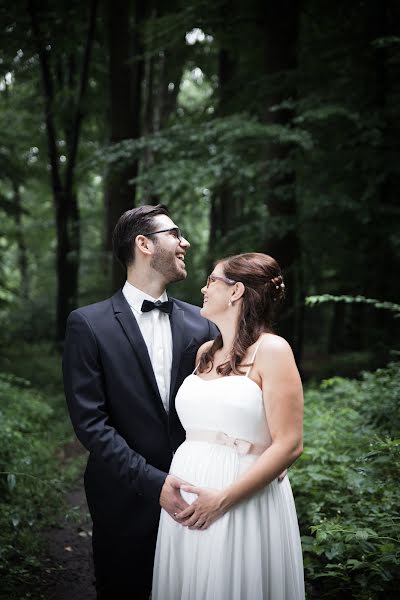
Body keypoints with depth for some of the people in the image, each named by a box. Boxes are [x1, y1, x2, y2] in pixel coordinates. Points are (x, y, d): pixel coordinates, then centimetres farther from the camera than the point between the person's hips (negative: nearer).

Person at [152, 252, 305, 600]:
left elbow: (289, 445, -14)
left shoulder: (271, 350, -8)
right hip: (186, 498, 6)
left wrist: (223, 499, -17)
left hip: (243, 500, -6)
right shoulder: (204, 353, 12)